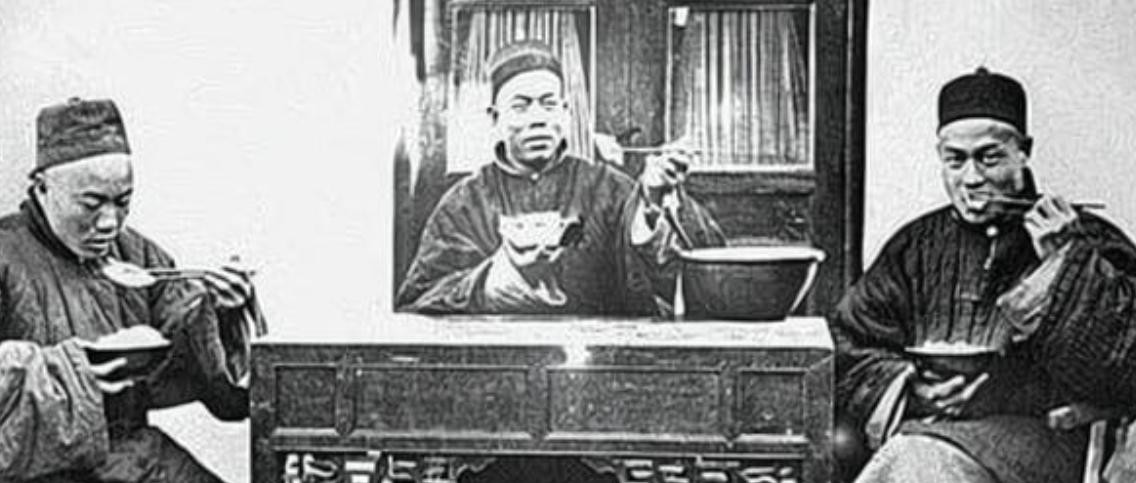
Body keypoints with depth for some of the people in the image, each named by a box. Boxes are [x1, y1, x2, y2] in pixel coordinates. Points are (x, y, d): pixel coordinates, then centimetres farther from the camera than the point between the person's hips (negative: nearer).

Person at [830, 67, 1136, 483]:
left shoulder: (1090, 242, 9)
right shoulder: (915, 246, 19)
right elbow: (849, 344, 14)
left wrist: (1066, 260, -8)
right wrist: (907, 389, -6)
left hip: (1034, 431, -3)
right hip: (919, 429, 3)